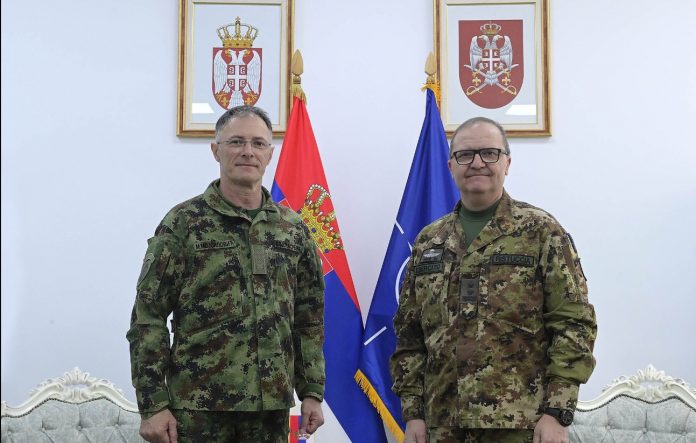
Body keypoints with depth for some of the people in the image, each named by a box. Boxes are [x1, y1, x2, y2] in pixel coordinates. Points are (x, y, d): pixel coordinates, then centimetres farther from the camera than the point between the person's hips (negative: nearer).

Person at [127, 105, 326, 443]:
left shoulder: (293, 228, 8)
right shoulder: (183, 222, -3)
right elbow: (148, 317, -5)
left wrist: (312, 391, 7)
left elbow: (310, 318, 13)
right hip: (198, 405, -3)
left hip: (272, 405, 4)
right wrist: (153, 404, -10)